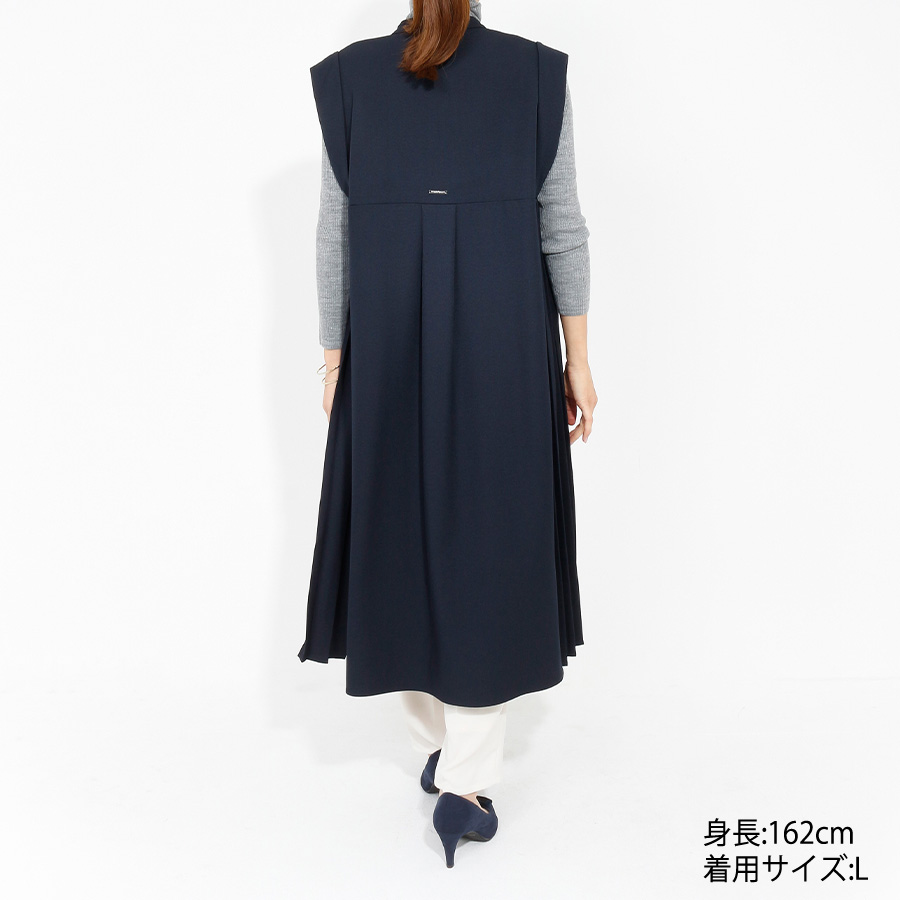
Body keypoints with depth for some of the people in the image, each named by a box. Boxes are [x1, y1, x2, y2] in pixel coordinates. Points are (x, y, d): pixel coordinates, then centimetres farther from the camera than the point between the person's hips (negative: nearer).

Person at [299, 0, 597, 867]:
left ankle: (435, 742, 27)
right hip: (503, 347, -1)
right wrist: (576, 358, 5)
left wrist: (334, 356, 8)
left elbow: (335, 232, 2)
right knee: (491, 542, 6)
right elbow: (561, 228, 0)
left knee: (402, 531, 14)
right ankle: (465, 782, 5)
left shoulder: (348, 77, 4)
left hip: (389, 349, 1)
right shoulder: (537, 72, 1)